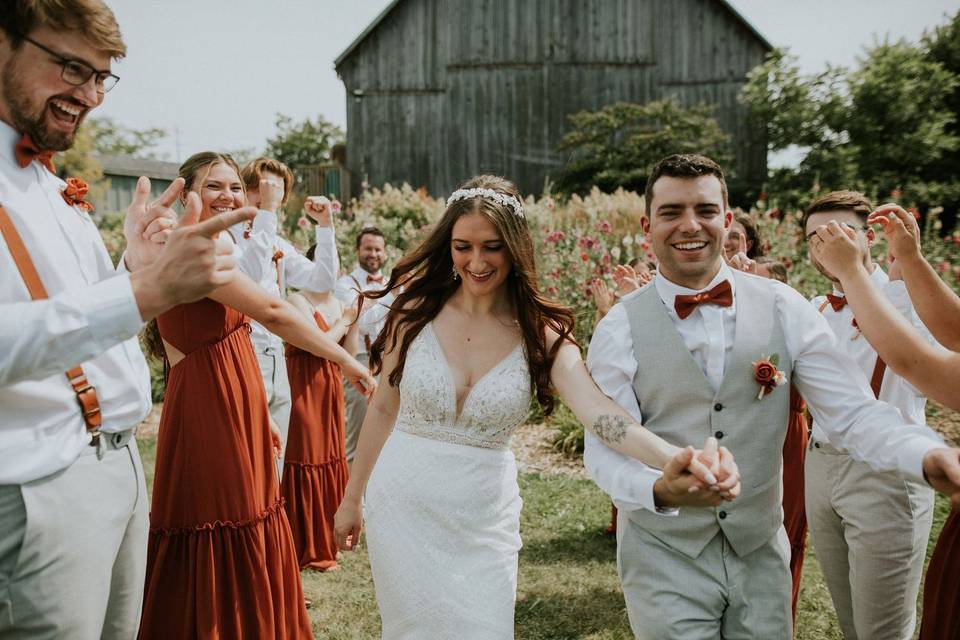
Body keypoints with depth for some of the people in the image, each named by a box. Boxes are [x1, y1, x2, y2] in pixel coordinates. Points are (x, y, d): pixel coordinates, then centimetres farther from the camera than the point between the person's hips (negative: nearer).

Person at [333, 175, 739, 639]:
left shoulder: (542, 333, -10)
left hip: (484, 518, 0)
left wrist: (673, 459, -44)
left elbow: (599, 412, -25)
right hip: (403, 505, 0)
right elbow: (383, 408, 2)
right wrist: (352, 499, 9)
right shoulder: (416, 312, -8)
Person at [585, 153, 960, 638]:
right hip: (665, 558, -2)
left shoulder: (783, 308, -6)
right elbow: (606, 449, -13)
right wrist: (661, 488, -33)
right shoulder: (619, 330, -10)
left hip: (761, 552, 3)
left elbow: (852, 412, -8)